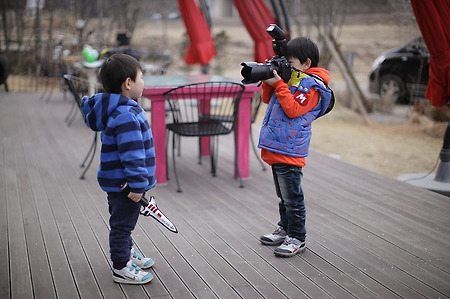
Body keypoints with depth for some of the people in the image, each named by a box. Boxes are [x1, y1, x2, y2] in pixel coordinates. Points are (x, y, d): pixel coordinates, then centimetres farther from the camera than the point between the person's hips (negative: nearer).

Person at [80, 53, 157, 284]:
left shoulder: (118, 110, 7)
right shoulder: (126, 116, -27)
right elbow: (131, 155, -28)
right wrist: (138, 185, -24)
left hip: (118, 183, 10)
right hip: (124, 184, -10)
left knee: (123, 222, 25)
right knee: (122, 224, 4)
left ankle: (127, 253, 43)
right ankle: (121, 267, 18)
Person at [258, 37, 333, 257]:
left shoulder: (311, 86, -12)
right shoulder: (291, 78, 14)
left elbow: (292, 109, -21)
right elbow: (268, 100, 20)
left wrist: (278, 84, -19)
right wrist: (268, 80, 4)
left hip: (289, 151, -9)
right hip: (276, 147, 9)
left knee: (292, 198, -2)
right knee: (283, 196, 20)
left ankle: (297, 239, 8)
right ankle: (285, 229, 32)